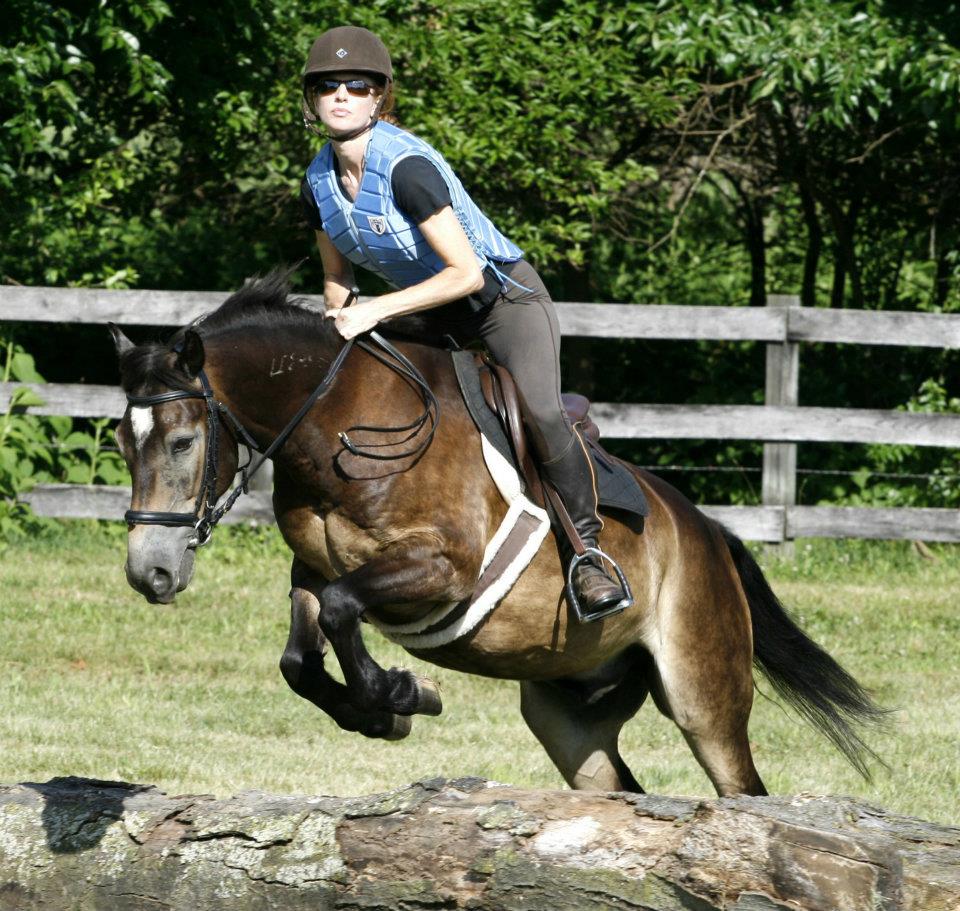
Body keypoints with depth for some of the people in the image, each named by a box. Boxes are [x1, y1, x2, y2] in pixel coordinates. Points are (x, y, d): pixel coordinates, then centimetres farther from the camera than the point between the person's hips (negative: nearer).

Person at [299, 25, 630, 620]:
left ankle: (588, 550, -17)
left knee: (541, 413, -29)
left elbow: (468, 274, -30)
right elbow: (337, 278, 12)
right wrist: (341, 322, -7)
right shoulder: (319, 185, -5)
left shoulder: (407, 167, -27)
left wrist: (376, 311, -31)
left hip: (506, 298, -8)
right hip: (435, 319, 8)